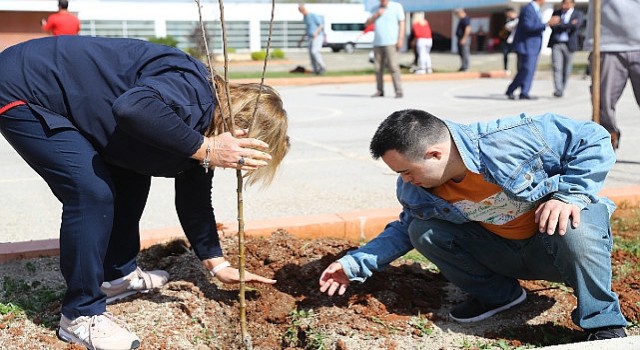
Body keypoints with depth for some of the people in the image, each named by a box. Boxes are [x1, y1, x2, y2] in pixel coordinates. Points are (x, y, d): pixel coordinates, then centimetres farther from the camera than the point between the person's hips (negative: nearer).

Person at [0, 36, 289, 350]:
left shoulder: (199, 135, 4)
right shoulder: (191, 92, -27)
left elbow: (193, 198, 14)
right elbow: (132, 108, -47)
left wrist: (217, 265, 16)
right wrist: (204, 148, -38)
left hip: (68, 105, 10)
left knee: (132, 178, 13)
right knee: (93, 192, -19)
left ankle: (116, 275, 27)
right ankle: (80, 315, -5)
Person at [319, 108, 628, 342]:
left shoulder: (512, 139, -29)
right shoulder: (415, 190, -10)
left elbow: (594, 139, -20)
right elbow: (404, 229, 11)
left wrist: (570, 195, -31)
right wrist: (356, 264, 0)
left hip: (554, 242, -5)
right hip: (501, 254, 5)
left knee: (575, 227, -40)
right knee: (423, 232, -13)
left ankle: (604, 325, -16)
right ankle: (497, 295, 6)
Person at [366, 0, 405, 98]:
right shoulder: (375, 9, 14)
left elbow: (401, 23, -1)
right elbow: (367, 24, 8)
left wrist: (400, 39, -11)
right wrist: (376, 15, -6)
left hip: (391, 42, -5)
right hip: (377, 43, 5)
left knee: (393, 66, -13)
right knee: (378, 68, 2)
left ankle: (398, 91, -13)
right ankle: (379, 91, 9)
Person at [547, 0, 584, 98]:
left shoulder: (578, 14, 4)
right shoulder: (556, 12, 12)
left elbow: (575, 26, -15)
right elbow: (553, 26, -3)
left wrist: (559, 24, -18)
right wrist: (569, 25, -12)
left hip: (569, 45, -1)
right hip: (556, 44, 1)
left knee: (566, 70, 4)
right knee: (556, 67, -13)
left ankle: (561, 90, 18)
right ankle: (558, 90, -18)